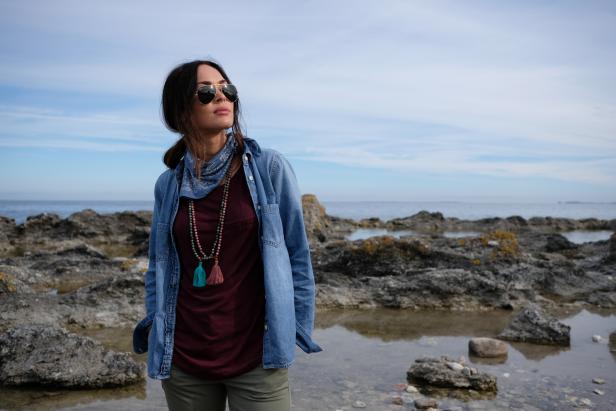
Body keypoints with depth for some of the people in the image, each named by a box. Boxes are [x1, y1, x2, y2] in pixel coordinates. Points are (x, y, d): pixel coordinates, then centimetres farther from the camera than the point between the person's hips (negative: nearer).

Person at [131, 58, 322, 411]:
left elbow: (297, 253, -3)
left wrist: (298, 329, -2)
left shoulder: (270, 168, -7)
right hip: (181, 358, 3)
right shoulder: (168, 184, 2)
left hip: (256, 358, -2)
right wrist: (154, 323, 5)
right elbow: (159, 262, 13)